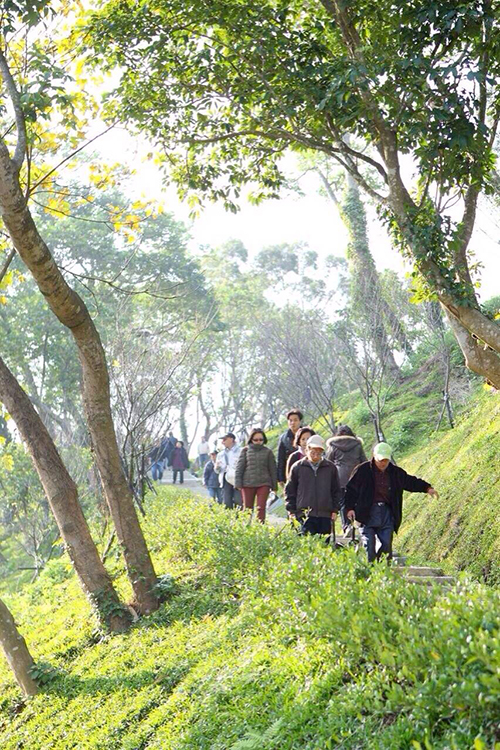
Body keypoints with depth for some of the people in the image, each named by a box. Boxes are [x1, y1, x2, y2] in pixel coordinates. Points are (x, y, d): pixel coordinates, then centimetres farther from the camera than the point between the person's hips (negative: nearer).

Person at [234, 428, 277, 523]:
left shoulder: (268, 452, 6)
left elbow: (272, 469, 9)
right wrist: (238, 483, -3)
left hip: (264, 484, 0)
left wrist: (274, 486, 8)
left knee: (261, 507, -7)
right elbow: (239, 467, 4)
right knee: (247, 508, 7)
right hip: (248, 483, 0)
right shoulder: (245, 450, 5)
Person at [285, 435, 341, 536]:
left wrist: (335, 510, 8)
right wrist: (291, 510, 3)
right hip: (304, 515, -2)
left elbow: (336, 491, 14)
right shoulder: (297, 467, 4)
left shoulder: (331, 468, 7)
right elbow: (290, 490, 9)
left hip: (325, 514, 2)